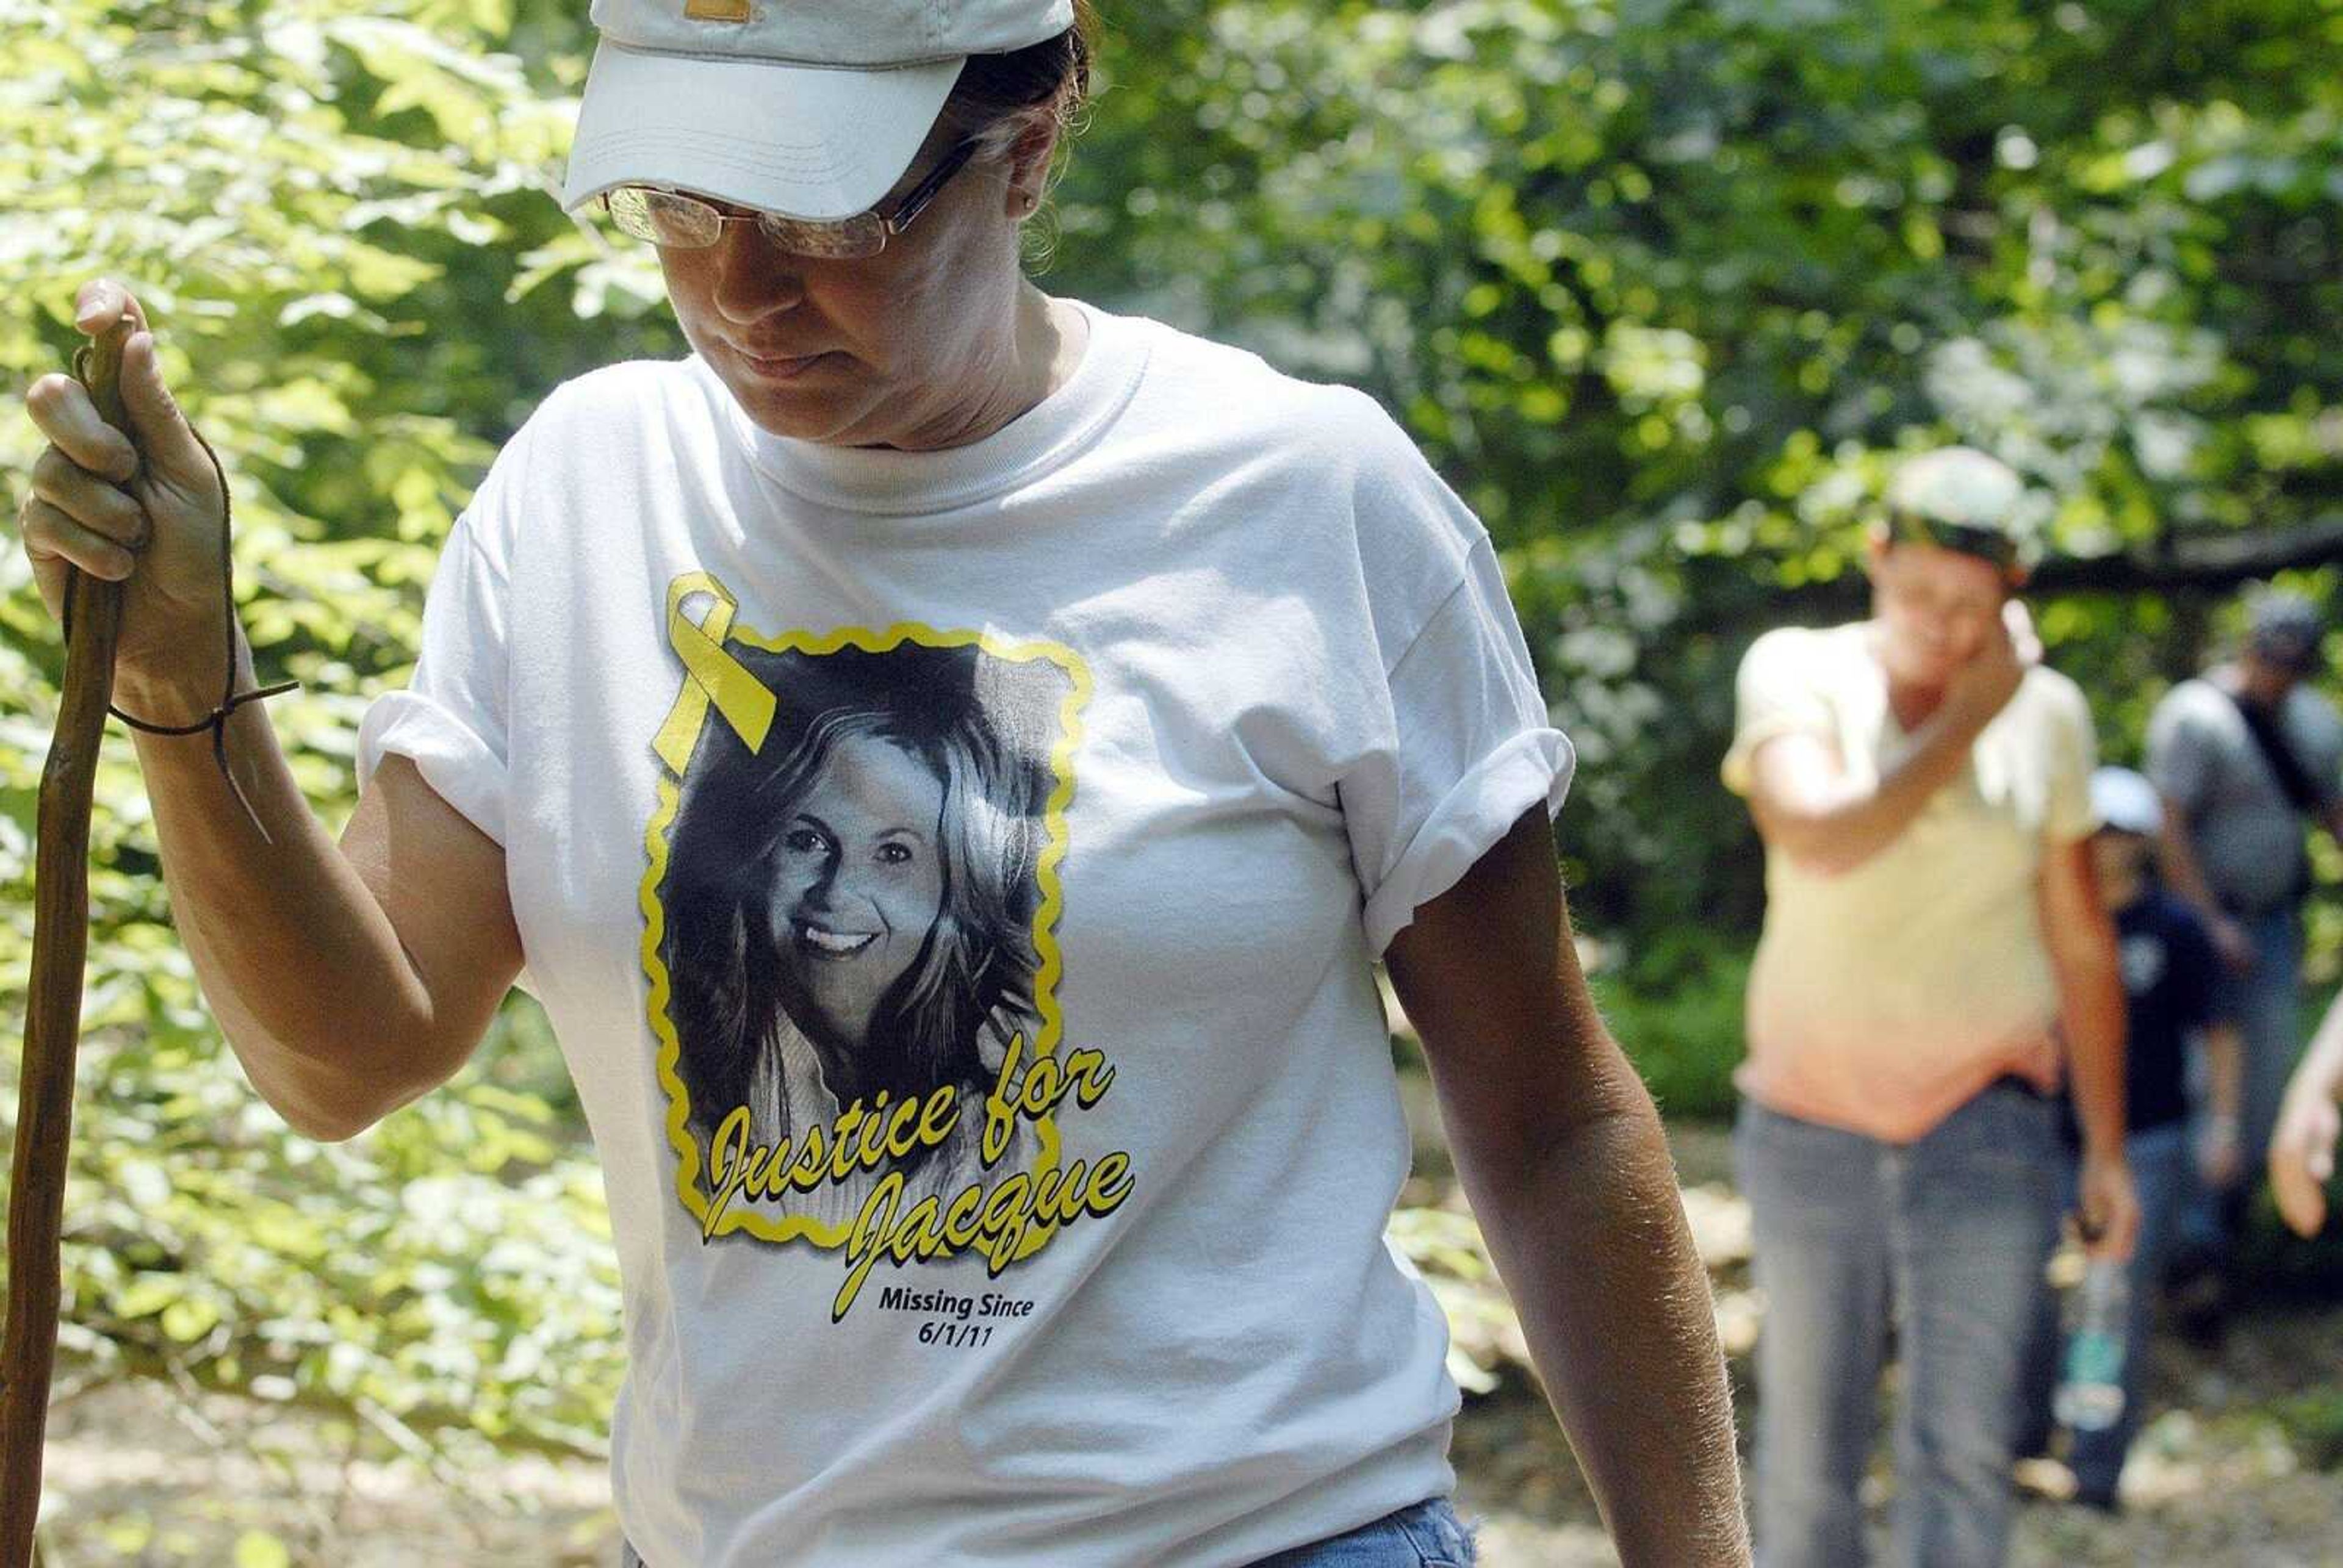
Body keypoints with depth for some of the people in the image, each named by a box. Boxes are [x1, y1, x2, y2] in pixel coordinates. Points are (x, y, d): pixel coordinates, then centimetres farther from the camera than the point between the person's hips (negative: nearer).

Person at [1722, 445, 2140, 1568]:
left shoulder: (2047, 713, 1)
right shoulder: (1796, 674, -5)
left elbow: (2080, 942, 9)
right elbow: (1823, 839, -26)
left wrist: (2106, 1149, 10)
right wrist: (1967, 718, -17)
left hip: (1985, 1119, 0)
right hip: (1811, 1122, 0)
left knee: (1963, 1446, -9)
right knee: (1809, 1451, 7)